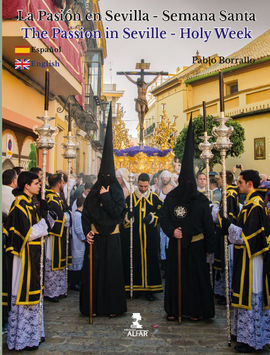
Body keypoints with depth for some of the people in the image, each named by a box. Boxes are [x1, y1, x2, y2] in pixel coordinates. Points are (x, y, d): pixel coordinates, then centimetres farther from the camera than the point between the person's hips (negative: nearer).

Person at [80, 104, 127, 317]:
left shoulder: (117, 192, -1)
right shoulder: (93, 193, 7)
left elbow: (117, 213, -15)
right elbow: (85, 214, 6)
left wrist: (105, 196, -14)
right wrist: (87, 232, -6)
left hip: (111, 238, -3)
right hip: (95, 238, 3)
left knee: (112, 271, 4)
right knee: (93, 270, 6)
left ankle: (113, 307, 16)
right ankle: (93, 306, 18)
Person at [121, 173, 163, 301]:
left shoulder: (155, 198, 7)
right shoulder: (130, 197, 5)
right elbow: (124, 215, 3)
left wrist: (151, 217, -10)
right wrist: (128, 216, -18)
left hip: (150, 235, 0)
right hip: (133, 234, 0)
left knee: (150, 260, 1)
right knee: (134, 260, 0)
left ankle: (149, 289, 10)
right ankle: (136, 287, 12)